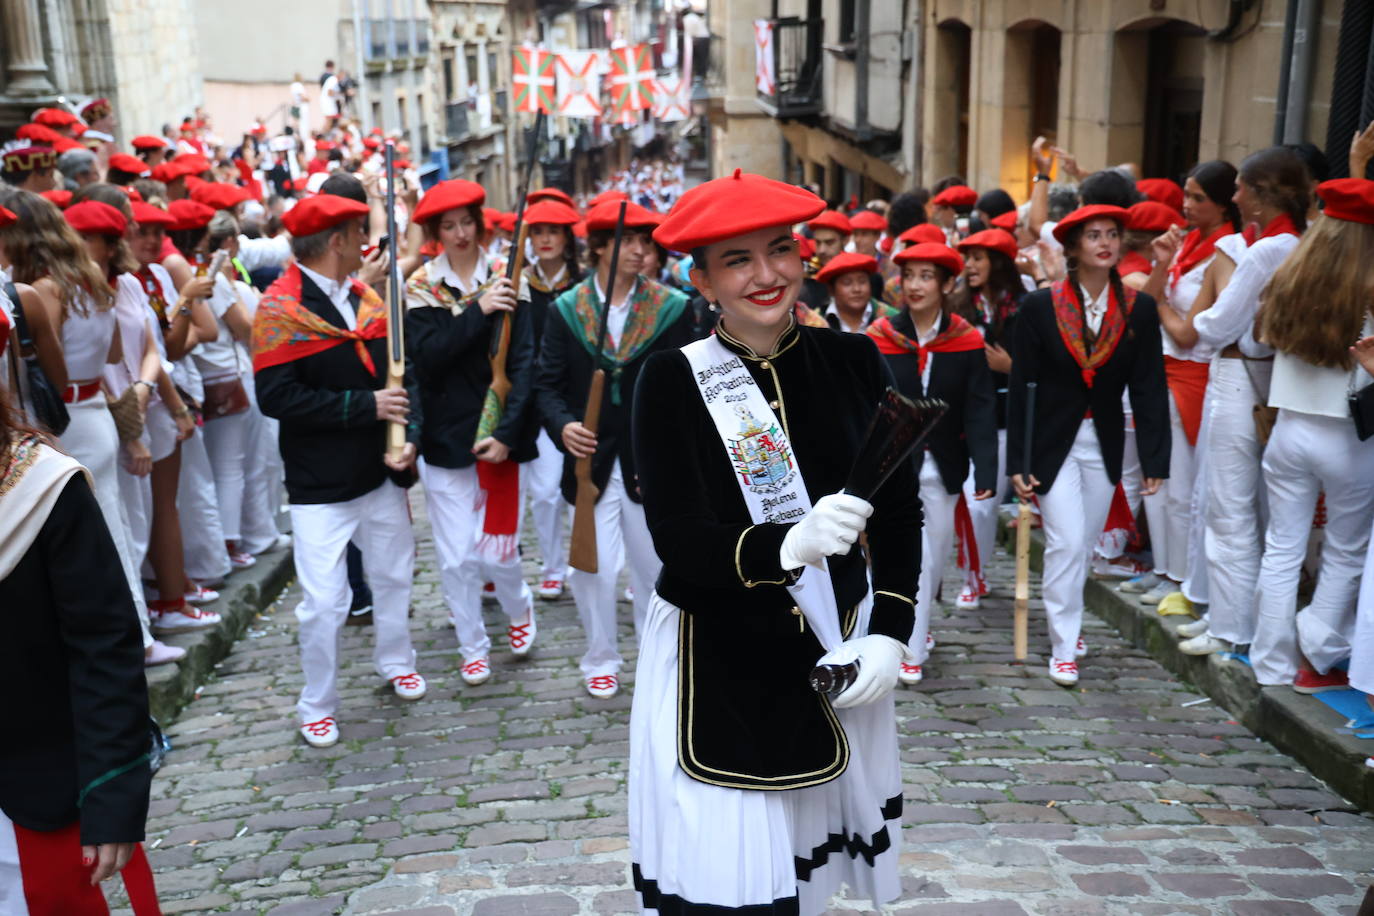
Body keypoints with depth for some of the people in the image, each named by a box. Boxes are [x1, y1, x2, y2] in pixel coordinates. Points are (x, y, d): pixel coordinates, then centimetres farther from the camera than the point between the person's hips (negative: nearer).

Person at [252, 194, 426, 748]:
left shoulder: (367, 301, 7)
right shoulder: (280, 309, -13)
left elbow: (402, 377, 7)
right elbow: (276, 396, -22)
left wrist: (408, 437, -10)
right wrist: (366, 406, -21)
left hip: (381, 472, 6)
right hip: (320, 485, -6)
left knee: (393, 576, 18)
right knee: (323, 602, -2)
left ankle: (395, 661, 42)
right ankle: (318, 706, 18)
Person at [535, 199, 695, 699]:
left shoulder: (673, 307, -1)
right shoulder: (564, 310, 1)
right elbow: (548, 383, 1)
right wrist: (563, 425, -19)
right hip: (591, 460, 0)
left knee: (655, 566, 12)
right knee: (594, 568, 6)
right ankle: (601, 660, 26)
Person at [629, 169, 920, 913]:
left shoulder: (853, 362, -1)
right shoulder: (672, 382, -10)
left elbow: (899, 511, 3)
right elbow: (678, 539, -17)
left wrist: (890, 632, -7)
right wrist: (786, 546, -34)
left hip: (836, 651, 3)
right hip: (715, 663, -3)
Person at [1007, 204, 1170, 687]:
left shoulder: (1139, 308, -2)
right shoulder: (1039, 306, -8)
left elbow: (1149, 388, -1)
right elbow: (1020, 387, -6)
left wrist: (1155, 459, -6)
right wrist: (1018, 461, -9)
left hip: (1105, 443, 3)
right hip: (1054, 442, -3)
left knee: (1084, 543, 12)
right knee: (1066, 542, -8)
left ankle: (1066, 619, 34)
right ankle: (1063, 649, 4)